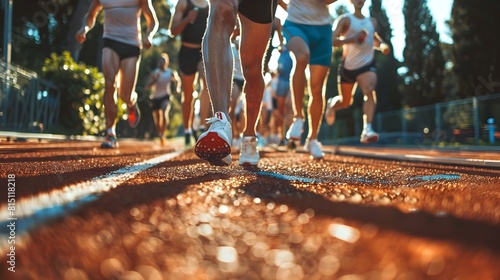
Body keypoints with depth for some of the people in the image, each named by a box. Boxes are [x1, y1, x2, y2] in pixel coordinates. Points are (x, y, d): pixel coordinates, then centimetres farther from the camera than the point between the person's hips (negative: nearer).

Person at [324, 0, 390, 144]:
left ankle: (367, 129, -37)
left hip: (367, 64, 2)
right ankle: (331, 104, 49)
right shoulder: (345, 20, -4)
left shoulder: (372, 22, 12)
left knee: (369, 90, -28)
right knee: (345, 102, 11)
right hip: (348, 66, -2)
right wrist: (351, 39, -32)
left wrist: (382, 45, 7)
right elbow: (332, 40, -18)